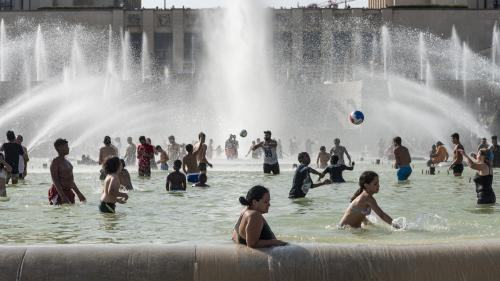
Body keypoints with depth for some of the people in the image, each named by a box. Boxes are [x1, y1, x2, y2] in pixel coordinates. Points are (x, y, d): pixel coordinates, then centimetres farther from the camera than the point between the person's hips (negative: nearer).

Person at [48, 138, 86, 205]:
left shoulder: (66, 162, 17)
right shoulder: (55, 162, -10)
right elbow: (55, 181, -18)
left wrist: (79, 194, 23)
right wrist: (63, 196, -27)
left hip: (68, 192, 9)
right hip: (58, 192, -9)